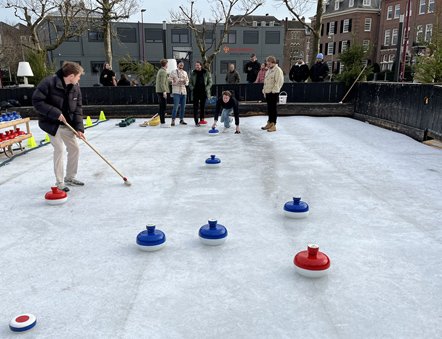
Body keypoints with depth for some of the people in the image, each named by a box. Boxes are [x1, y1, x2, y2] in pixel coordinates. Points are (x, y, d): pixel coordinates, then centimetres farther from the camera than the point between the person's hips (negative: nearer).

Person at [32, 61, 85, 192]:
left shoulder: (75, 88, -2)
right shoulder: (49, 83, -20)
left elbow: (77, 110, 0)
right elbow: (37, 101, -20)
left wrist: (79, 128, -10)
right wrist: (55, 113, -26)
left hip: (67, 124, 6)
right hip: (52, 123, -6)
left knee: (74, 148, 7)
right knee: (59, 149, -9)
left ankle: (70, 177, 24)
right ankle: (59, 182, 4)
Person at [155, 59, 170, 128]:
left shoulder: (160, 70, 18)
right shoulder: (163, 71, -13)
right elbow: (162, 83, -19)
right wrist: (164, 91, -21)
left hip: (159, 91, 10)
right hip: (162, 91, -10)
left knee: (161, 107, 13)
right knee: (163, 107, -9)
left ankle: (161, 122, 19)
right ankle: (162, 123, -8)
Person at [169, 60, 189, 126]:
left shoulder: (185, 72, 16)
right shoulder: (174, 72, 0)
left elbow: (187, 80, 19)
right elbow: (170, 80, -6)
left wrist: (185, 82, -4)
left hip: (183, 91, 6)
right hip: (176, 91, -6)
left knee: (183, 106, 9)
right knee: (176, 106, -12)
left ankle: (181, 119, 19)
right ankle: (173, 120, -7)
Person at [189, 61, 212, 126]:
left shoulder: (206, 73, -1)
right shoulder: (193, 73, 4)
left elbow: (210, 82, 2)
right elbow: (190, 82, 10)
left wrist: (206, 89, -11)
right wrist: (192, 88, -6)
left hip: (203, 92, 0)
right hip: (196, 92, 1)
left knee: (202, 106, 9)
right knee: (195, 107, -4)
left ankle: (201, 119, 22)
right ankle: (196, 121, -1)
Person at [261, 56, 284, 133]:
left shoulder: (278, 70, -11)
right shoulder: (269, 70, 18)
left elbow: (279, 82, -18)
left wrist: (274, 90, -19)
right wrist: (264, 90, 18)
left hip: (274, 93, -9)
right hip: (268, 92, 9)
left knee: (273, 108, -5)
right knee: (269, 108, 14)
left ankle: (273, 125, -1)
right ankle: (269, 123, 23)